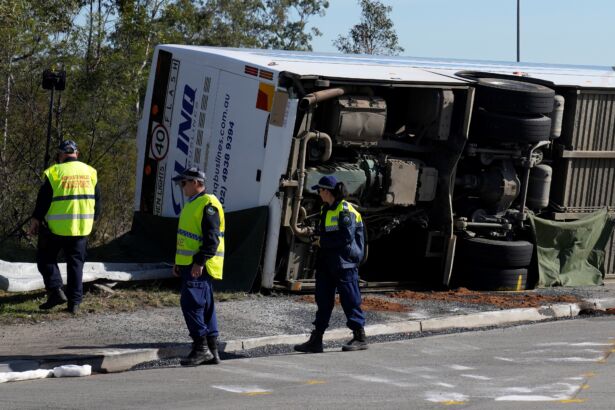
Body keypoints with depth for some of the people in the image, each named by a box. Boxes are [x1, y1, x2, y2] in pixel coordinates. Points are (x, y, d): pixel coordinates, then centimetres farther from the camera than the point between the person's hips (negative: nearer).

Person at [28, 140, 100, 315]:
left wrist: (35, 220, 4)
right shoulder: (90, 172, 6)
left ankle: (55, 290, -5)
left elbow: (43, 201, -7)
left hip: (56, 228, -4)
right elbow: (97, 200, 12)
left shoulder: (54, 173, -9)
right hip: (81, 228, 4)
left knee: (46, 258, 11)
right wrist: (92, 219, 24)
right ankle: (74, 302, 7)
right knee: (76, 263, 10)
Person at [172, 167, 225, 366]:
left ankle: (201, 348, -13)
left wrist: (200, 262, -25)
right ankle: (212, 351, 12)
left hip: (200, 267, -10)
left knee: (191, 303, -15)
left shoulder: (208, 204, -13)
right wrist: (178, 262, 23)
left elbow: (212, 238, -20)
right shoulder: (192, 204, 20)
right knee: (205, 307, 10)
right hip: (190, 265, 10)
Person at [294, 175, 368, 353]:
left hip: (344, 263, -9)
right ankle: (316, 340, 9)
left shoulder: (345, 211, -13)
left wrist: (323, 242, -13)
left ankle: (360, 338, 6)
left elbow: (346, 238, -20)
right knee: (323, 300, 7)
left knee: (350, 300, -3)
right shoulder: (325, 210, 15)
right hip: (326, 263, 9)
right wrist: (316, 238, 3)